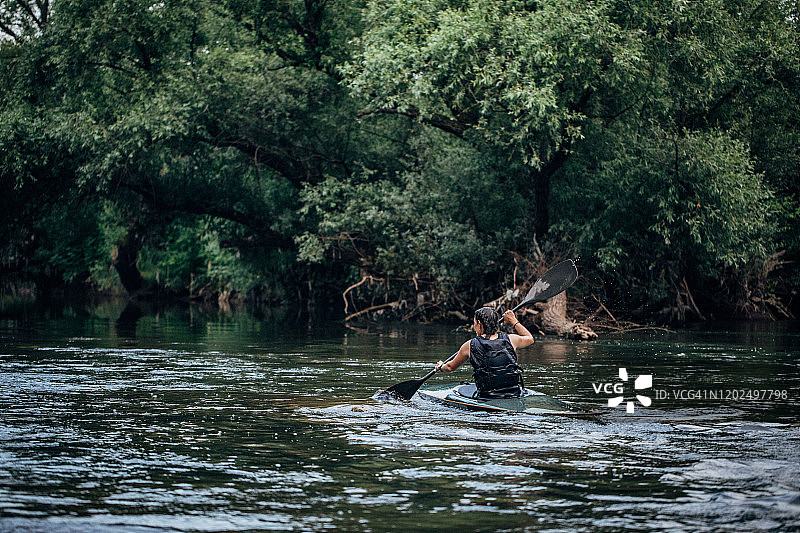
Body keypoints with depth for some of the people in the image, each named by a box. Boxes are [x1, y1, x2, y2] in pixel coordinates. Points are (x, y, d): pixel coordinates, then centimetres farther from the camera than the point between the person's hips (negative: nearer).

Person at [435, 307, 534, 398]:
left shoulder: (469, 346, -4)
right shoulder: (511, 340, -2)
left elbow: (450, 367, 14)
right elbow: (530, 339, 22)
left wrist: (441, 366, 36)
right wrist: (514, 321, 31)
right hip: (514, 396, 3)